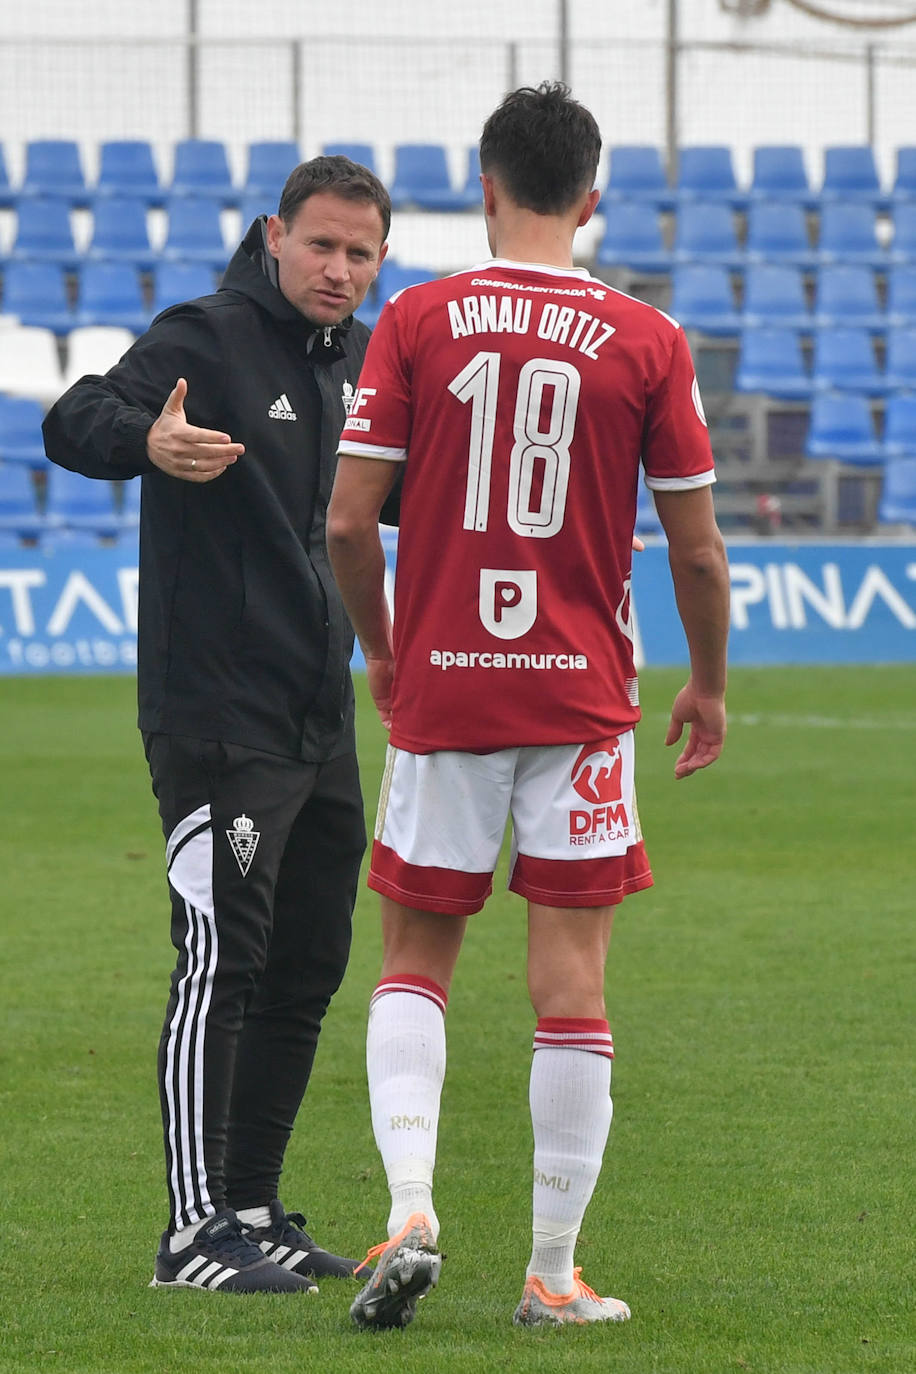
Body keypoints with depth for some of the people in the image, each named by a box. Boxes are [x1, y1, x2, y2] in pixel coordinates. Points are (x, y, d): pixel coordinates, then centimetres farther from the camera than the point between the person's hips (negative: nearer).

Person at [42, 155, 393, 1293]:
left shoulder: (362, 359, 13)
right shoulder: (206, 338, -10)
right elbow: (72, 424, -24)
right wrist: (148, 440, -46)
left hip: (320, 720, 8)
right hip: (216, 717, -8)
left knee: (308, 966, 10)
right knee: (222, 959, -11)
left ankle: (253, 1211, 19)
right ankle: (194, 1231, -9)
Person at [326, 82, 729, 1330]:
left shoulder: (417, 323, -2)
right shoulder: (646, 341, -2)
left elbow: (348, 520, -3)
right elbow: (697, 546, 1)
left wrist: (381, 651, 14)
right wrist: (709, 686, 16)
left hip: (441, 694, 1)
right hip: (582, 698, -1)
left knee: (414, 960, 12)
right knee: (571, 983, 3)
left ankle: (411, 1207, -9)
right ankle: (554, 1271, 4)